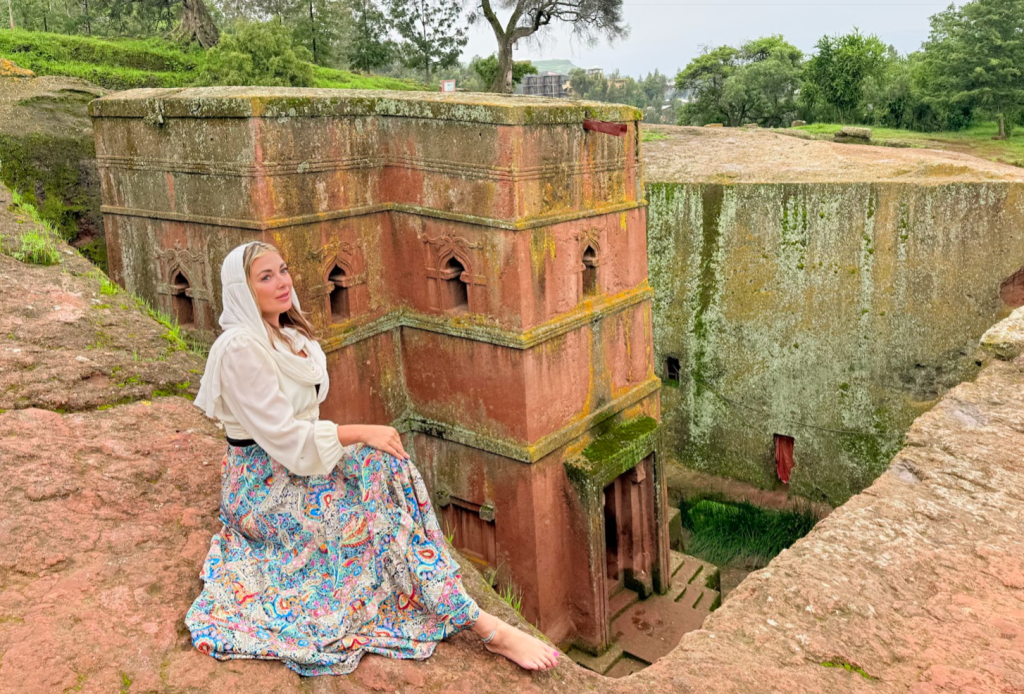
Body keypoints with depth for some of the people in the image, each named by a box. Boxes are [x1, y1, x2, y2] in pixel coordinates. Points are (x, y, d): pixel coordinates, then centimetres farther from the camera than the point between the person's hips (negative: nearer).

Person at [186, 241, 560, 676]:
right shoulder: (241, 348, -20)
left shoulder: (288, 335, 7)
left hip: (294, 464, 8)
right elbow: (282, 434, -24)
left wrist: (356, 436, -3)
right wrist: (361, 433, -22)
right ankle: (482, 627, -15)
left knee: (387, 463, -16)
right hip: (263, 487, -8)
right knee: (382, 508, -19)